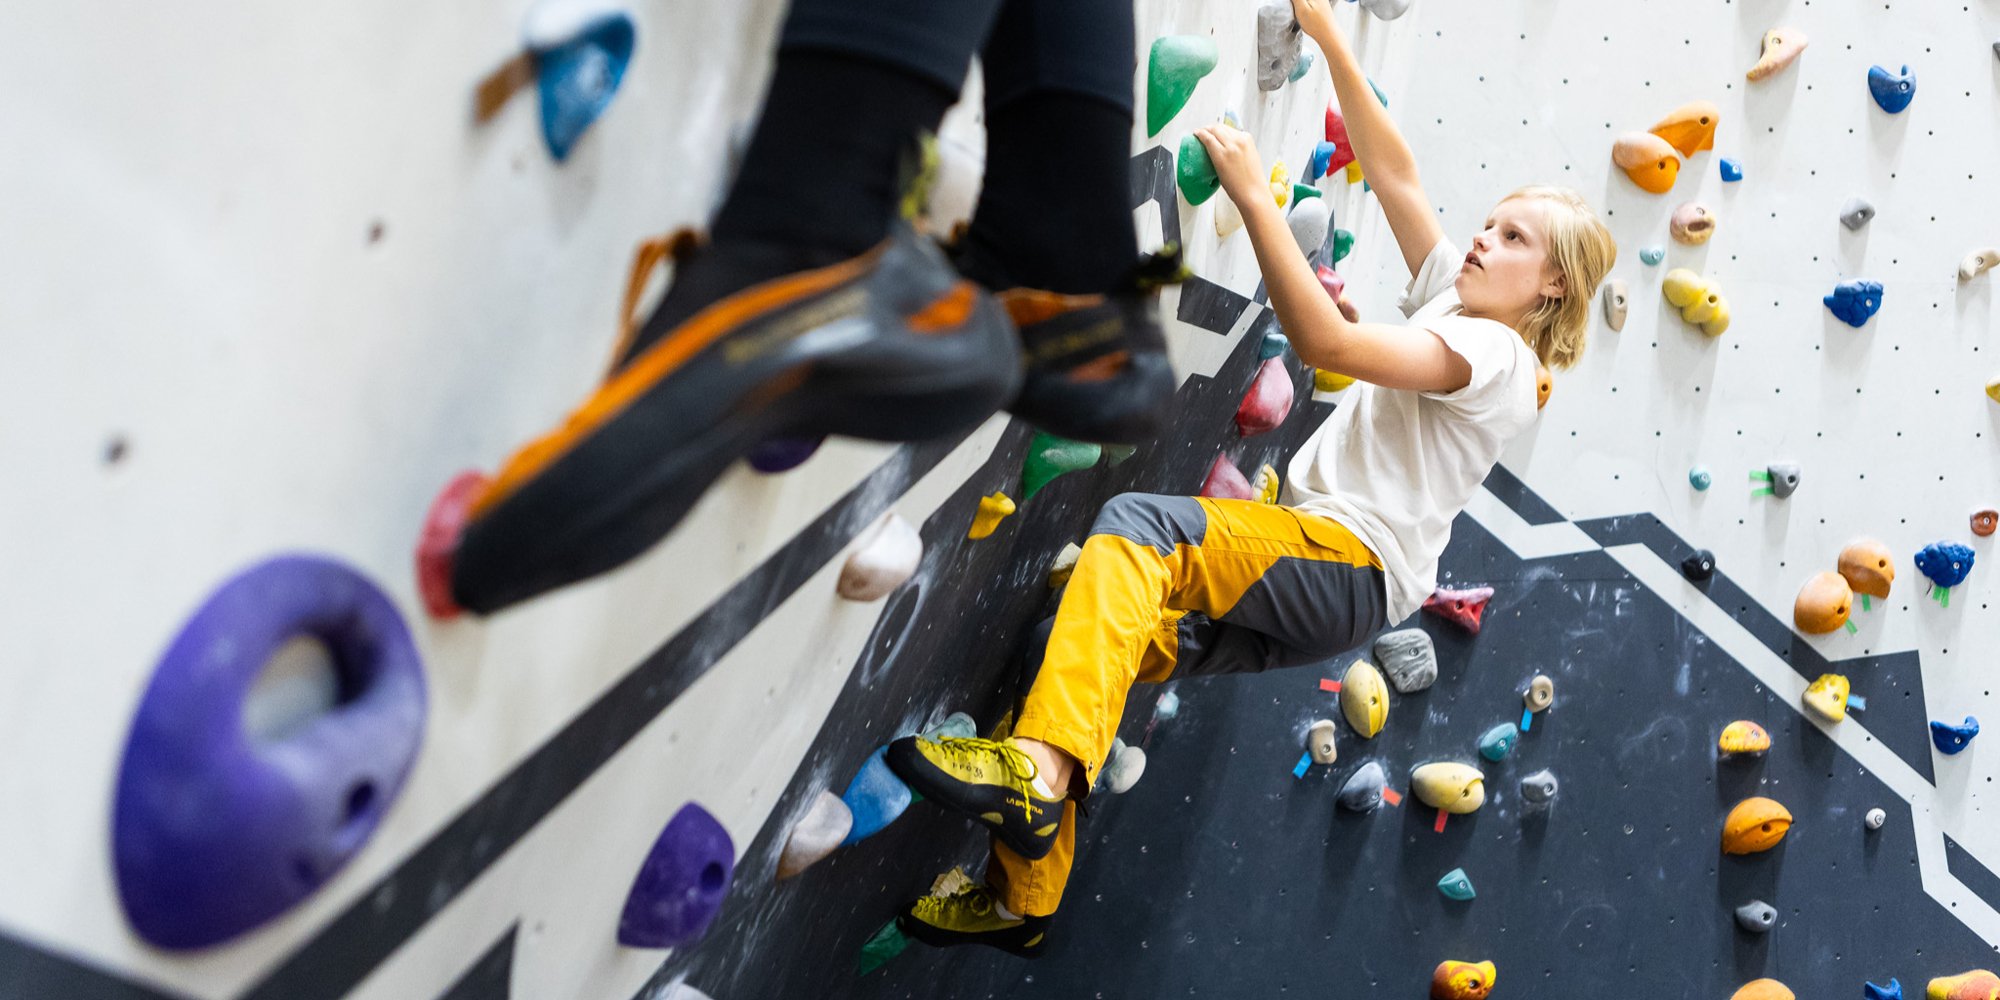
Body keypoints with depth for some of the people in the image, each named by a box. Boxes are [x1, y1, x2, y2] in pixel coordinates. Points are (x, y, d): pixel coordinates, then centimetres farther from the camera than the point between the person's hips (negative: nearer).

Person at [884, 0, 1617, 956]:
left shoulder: (1496, 355, -8)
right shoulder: (1452, 298, 18)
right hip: (1309, 566, 9)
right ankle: (1021, 896, 4)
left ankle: (1041, 766, -45)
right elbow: (1390, 170, 17)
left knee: (1137, 524, -30)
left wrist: (1253, 194, -20)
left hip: (1352, 565, -9)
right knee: (1100, 629, -2)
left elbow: (1325, 340, -21)